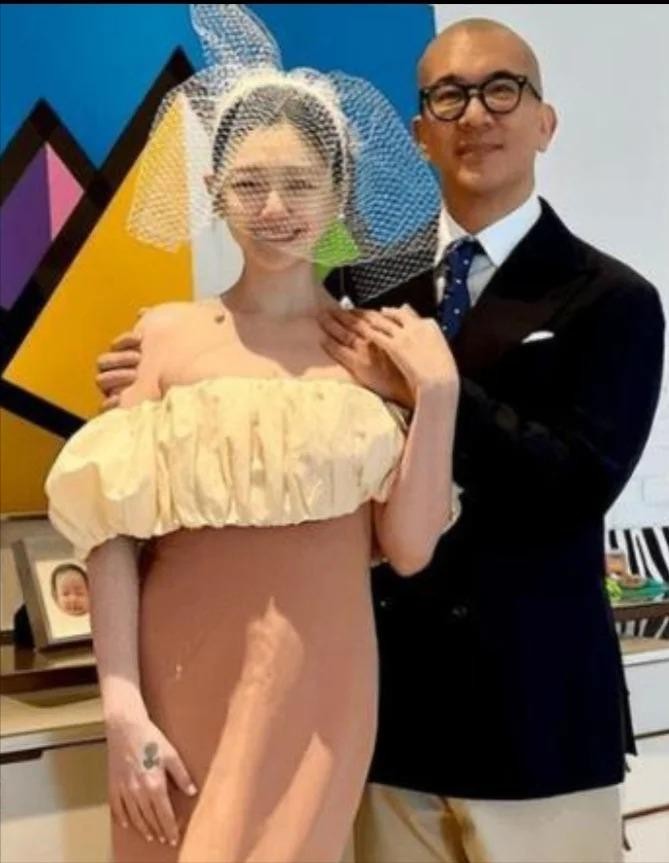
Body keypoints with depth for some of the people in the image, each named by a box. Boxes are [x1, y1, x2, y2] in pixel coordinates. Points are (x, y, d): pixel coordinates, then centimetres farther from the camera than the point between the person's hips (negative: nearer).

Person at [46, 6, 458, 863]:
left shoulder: (383, 344, 0)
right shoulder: (167, 333, -3)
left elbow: (409, 548, -2)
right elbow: (114, 537, -3)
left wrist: (438, 391, -11)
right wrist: (123, 707, -8)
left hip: (319, 689, 1)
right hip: (183, 685, 0)